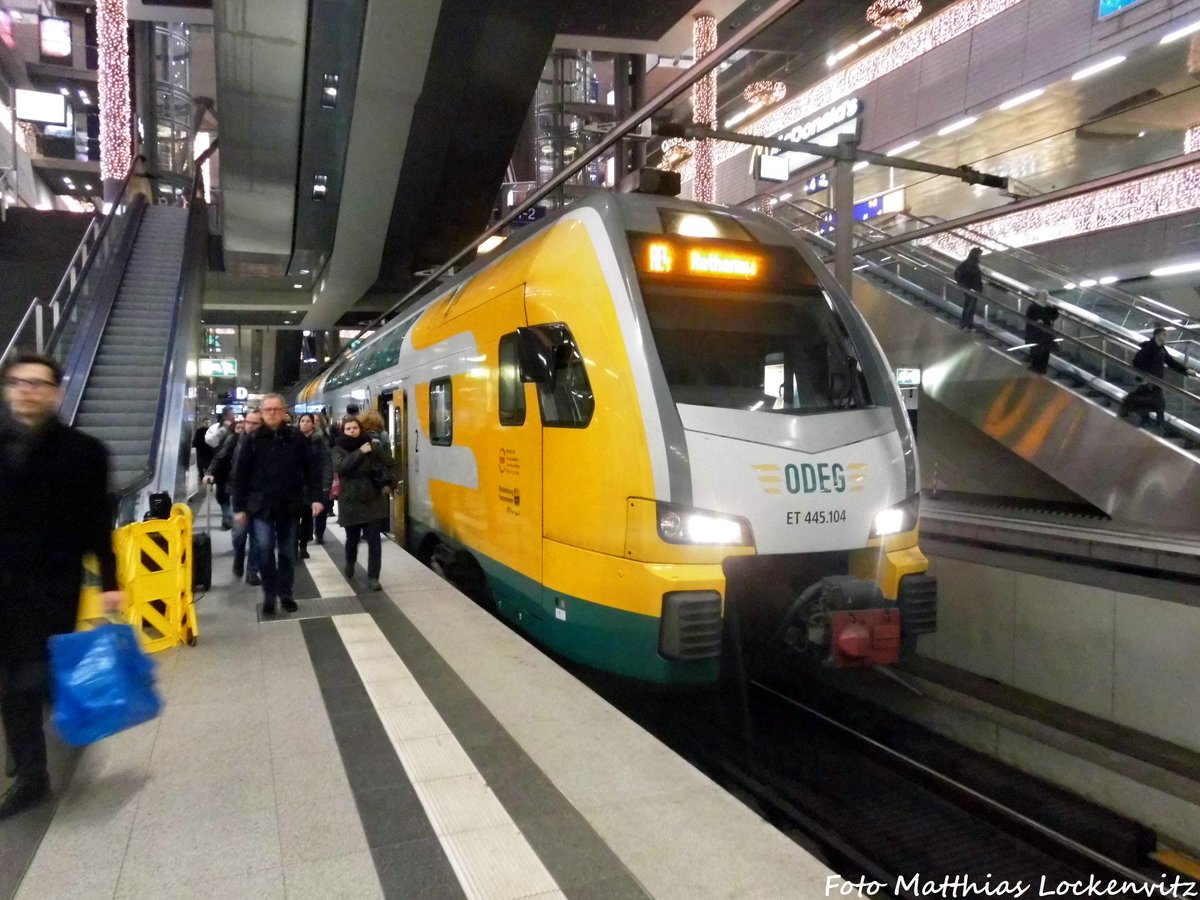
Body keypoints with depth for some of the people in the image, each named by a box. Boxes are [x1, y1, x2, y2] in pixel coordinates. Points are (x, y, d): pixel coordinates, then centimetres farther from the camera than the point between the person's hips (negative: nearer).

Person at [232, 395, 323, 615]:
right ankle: (269, 596, 8)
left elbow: (312, 469, -1)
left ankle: (285, 594, 22)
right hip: (262, 505, -1)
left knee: (288, 552, 10)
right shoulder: (252, 440, -1)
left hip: (290, 505, 1)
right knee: (265, 551, -6)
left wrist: (316, 497, -11)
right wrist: (239, 507, -3)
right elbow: (240, 475, 0)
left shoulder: (297, 438, 0)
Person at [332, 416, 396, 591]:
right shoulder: (339, 450, 0)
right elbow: (341, 466, -21)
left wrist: (375, 449, -16)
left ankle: (373, 576, 0)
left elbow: (389, 462, -2)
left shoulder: (371, 446, 2)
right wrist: (360, 452, -24)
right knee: (352, 538, 15)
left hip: (372, 501, 0)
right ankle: (350, 563, 46)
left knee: (374, 540, -7)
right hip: (350, 502, 0)